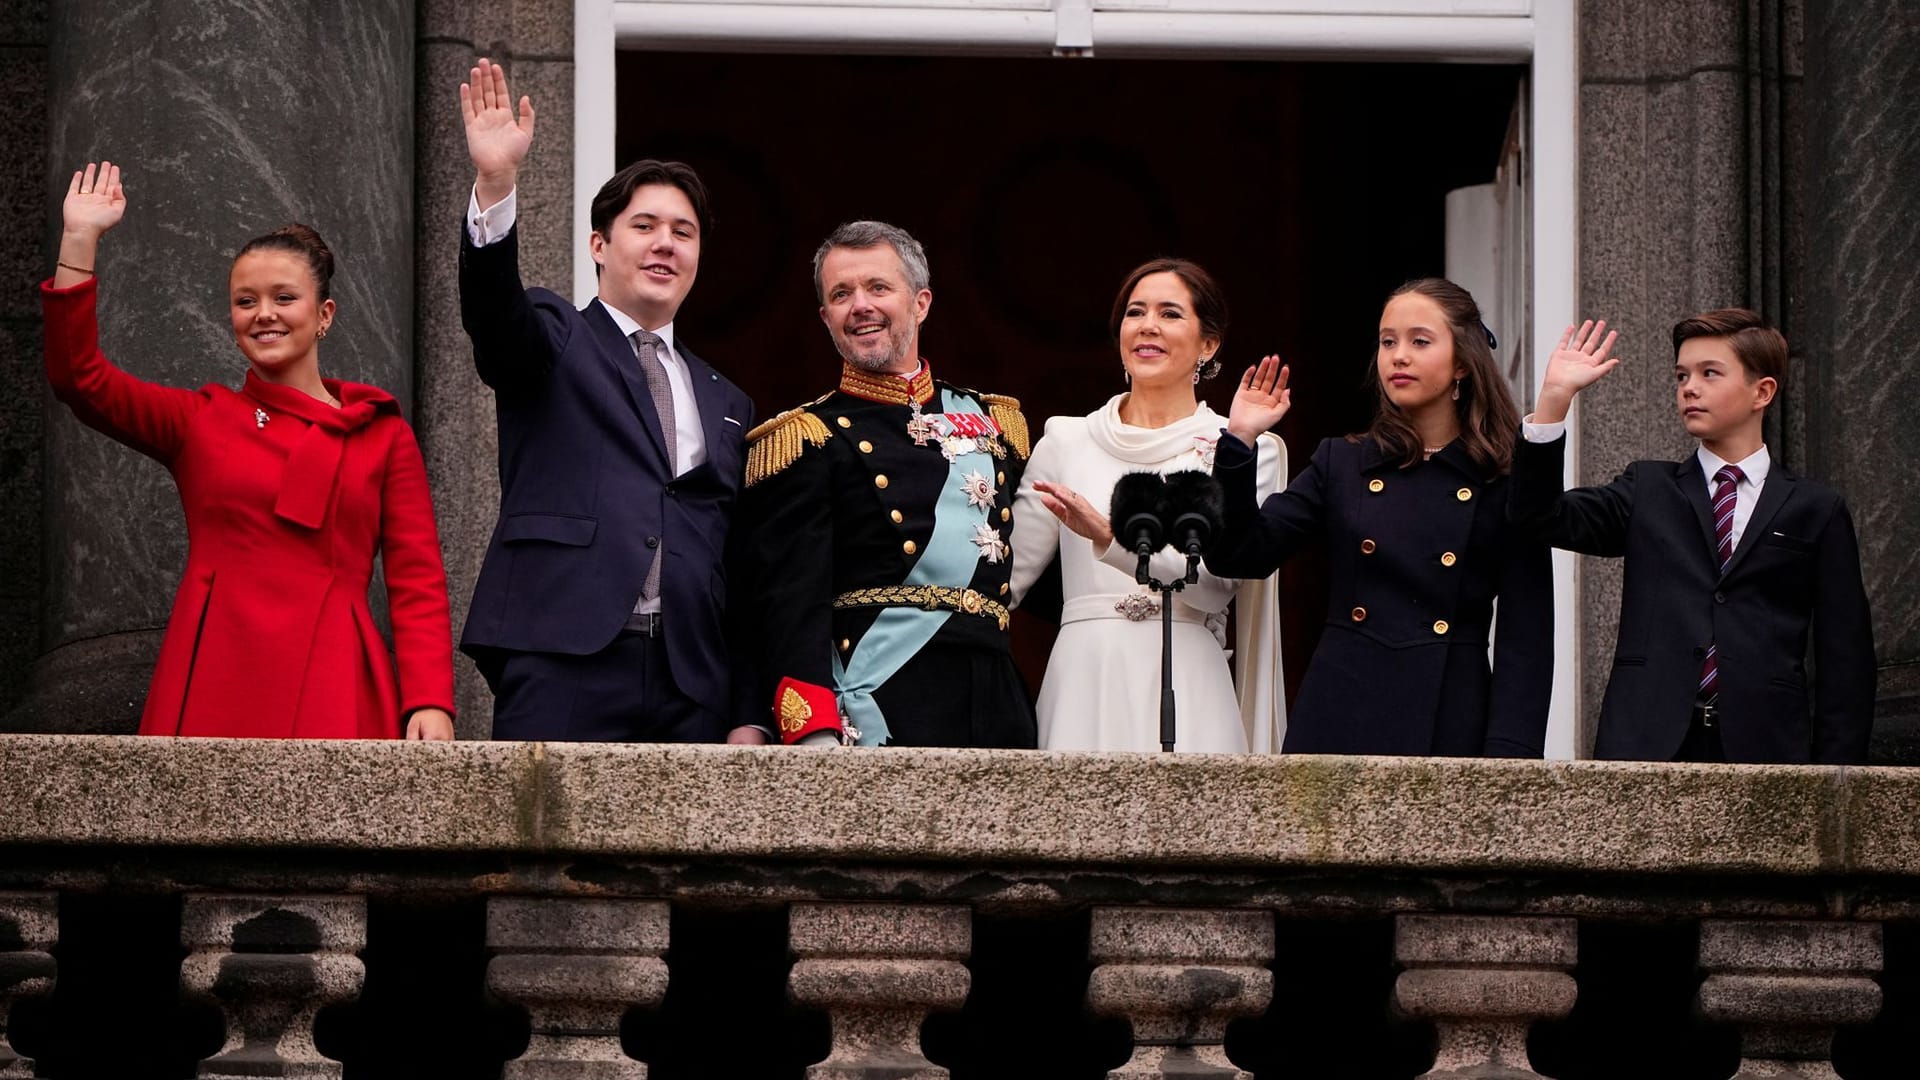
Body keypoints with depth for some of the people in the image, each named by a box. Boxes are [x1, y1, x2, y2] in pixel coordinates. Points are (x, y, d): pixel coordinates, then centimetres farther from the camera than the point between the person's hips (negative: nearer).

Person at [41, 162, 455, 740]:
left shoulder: (383, 435, 12)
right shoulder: (199, 421, 15)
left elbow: (418, 583, 6)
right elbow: (79, 377, 2)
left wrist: (430, 702, -8)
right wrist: (80, 238, -2)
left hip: (331, 692, 0)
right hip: (212, 686, 1)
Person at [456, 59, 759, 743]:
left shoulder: (725, 405, 24)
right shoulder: (553, 341, 12)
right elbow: (493, 307, -12)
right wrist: (495, 186, -29)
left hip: (690, 686, 4)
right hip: (565, 664, -4)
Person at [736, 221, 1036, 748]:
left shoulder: (996, 423, 18)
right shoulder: (806, 441, 2)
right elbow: (790, 606, -7)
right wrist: (814, 734, -19)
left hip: (997, 709, 5)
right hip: (872, 719, -5)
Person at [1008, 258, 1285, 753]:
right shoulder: (1067, 441, 13)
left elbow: (1216, 583, -9)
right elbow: (1006, 577, 14)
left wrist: (1111, 536, -20)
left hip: (1185, 695, -2)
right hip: (1084, 689, 2)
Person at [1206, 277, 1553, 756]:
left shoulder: (1506, 484, 3)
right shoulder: (1340, 464, 11)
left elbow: (1525, 643, -1)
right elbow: (1240, 555, 2)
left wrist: (1507, 756, -11)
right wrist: (1239, 441, -7)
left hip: (1450, 729, -2)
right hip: (1341, 721, 2)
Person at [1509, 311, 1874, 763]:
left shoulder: (1816, 511, 11)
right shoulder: (1648, 491, 16)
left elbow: (1843, 660, 8)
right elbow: (1541, 515, 1)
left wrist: (1834, 778, -2)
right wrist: (1555, 396, -7)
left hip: (1766, 749, -1)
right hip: (1648, 744, 1)